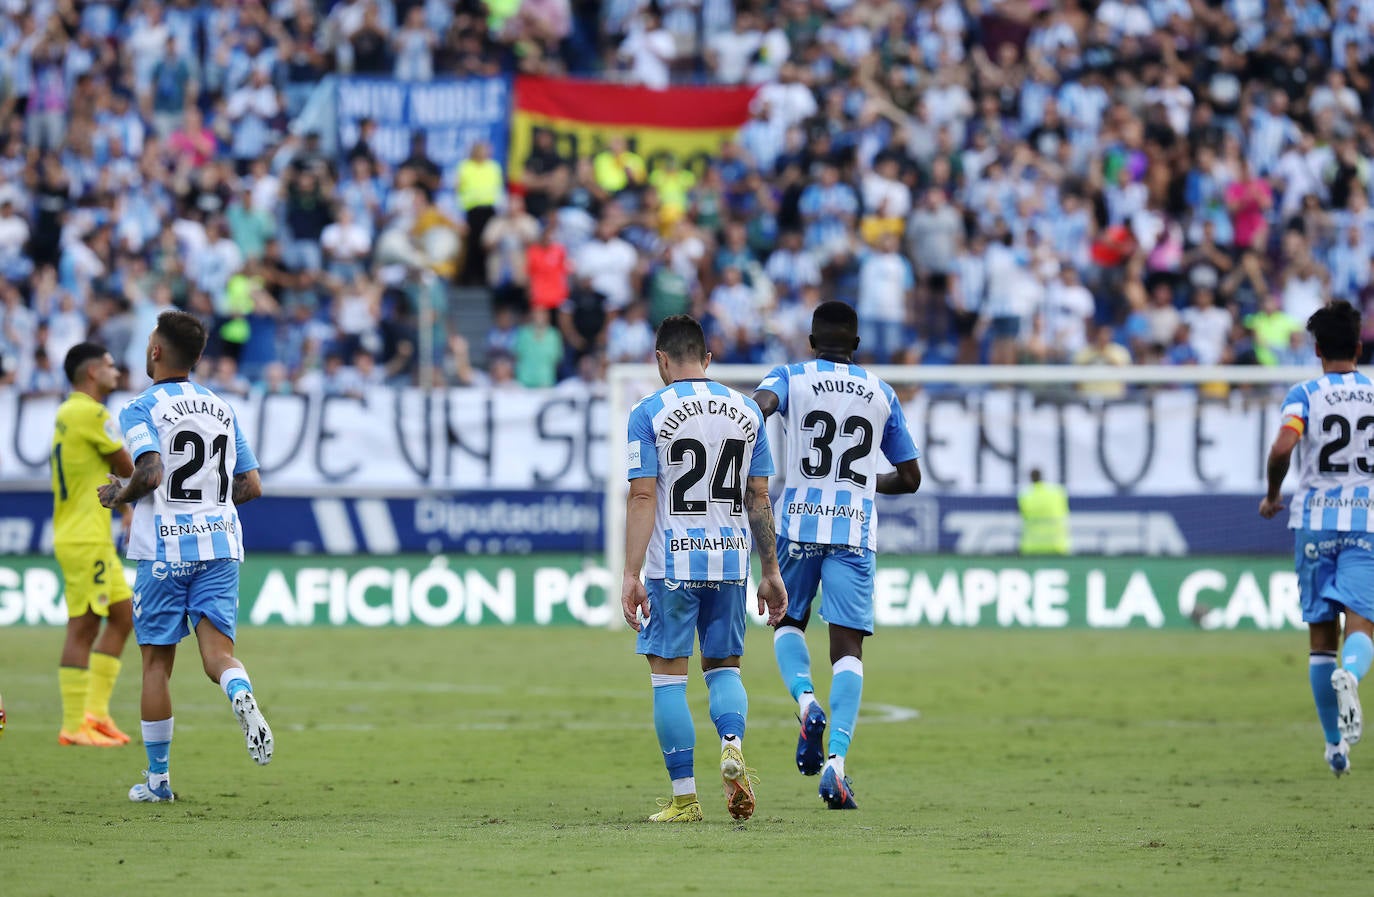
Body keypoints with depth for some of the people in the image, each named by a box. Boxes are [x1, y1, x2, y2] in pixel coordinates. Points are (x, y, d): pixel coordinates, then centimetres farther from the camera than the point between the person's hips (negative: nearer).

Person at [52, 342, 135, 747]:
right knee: (83, 628, -7)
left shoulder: (69, 413, 16)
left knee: (123, 616, 13)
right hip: (85, 540, -10)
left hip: (94, 538, 10)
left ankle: (96, 712, 15)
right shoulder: (91, 414, -14)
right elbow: (128, 470, -8)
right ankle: (74, 726, -6)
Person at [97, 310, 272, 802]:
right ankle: (241, 695, -39)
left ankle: (157, 778, 12)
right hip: (219, 545, 4)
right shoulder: (222, 408, 13)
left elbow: (150, 472, -21)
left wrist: (118, 496, -2)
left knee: (157, 662, 7)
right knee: (218, 653, -3)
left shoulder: (142, 408, -5)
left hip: (164, 549, -4)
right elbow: (252, 486, 12)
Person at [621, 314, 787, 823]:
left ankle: (684, 795, 1)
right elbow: (759, 499, 9)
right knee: (723, 666, 16)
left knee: (668, 675, 4)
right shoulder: (746, 411, 7)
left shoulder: (650, 413, -4)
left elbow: (643, 498, -9)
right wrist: (771, 573, 14)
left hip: (672, 564, -4)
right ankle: (732, 743, -14)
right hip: (731, 560, 4)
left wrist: (631, 576, -10)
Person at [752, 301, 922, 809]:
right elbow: (910, 478, 17)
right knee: (848, 649, -1)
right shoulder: (881, 394, 13)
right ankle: (836, 761, -17)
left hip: (798, 526, 0)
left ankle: (806, 699, -8)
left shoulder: (791, 378, 6)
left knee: (788, 623, 21)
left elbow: (759, 404, -18)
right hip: (855, 533, 0)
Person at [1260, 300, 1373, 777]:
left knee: (1321, 634, 8)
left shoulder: (1305, 395, -2)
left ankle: (1335, 743, 11)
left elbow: (1282, 447, -18)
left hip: (1314, 522, 0)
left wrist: (1273, 494, -1)